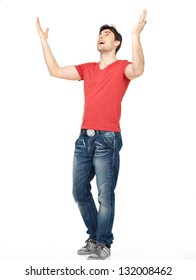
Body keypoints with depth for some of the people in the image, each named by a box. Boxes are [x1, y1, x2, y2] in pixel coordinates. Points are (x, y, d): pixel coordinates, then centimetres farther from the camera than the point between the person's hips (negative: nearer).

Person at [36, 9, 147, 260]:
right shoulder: (87, 69, 17)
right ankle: (94, 237, 27)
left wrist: (135, 35, -31)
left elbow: (138, 70, -23)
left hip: (107, 139, -6)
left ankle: (104, 244, 13)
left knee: (105, 195, -1)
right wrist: (43, 40, 14)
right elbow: (55, 71, 15)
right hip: (84, 138, 6)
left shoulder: (122, 67, 0)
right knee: (79, 192, 11)